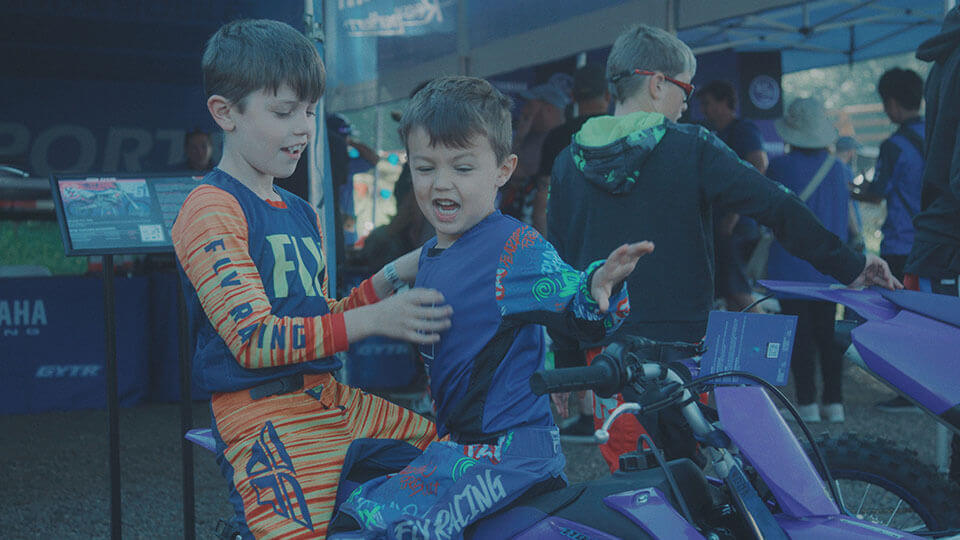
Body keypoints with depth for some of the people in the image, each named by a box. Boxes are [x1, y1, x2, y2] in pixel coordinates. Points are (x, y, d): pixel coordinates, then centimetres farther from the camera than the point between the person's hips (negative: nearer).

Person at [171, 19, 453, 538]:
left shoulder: (303, 214, 22)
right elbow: (253, 340, -16)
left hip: (330, 397, 9)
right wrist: (373, 320, -18)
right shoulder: (211, 209, -8)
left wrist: (393, 276, 11)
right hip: (262, 412, -9)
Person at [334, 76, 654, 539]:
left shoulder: (514, 248, -14)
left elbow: (574, 304, -26)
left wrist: (600, 287, -44)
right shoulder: (430, 254, 12)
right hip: (451, 440, 9)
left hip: (507, 449, -9)